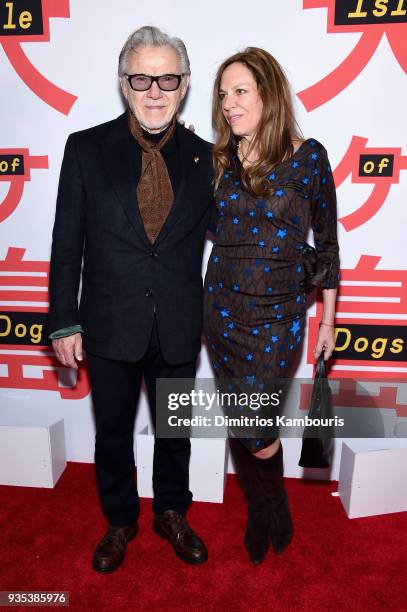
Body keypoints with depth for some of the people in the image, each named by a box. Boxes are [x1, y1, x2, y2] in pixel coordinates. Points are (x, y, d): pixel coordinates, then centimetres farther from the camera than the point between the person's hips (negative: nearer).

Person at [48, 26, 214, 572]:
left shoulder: (204, 157, -1)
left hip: (179, 329, 1)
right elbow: (67, 243, -3)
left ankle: (171, 514, 47)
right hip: (109, 325, 0)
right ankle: (120, 522, 46)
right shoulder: (86, 149, -4)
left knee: (175, 431, 19)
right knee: (112, 434, 18)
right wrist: (65, 322, -4)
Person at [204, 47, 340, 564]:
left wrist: (328, 319, 2)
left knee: (256, 431, 1)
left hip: (278, 317, -3)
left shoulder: (308, 157, -5)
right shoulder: (217, 160, 5)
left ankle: (272, 511, 39)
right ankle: (262, 512, 44)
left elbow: (326, 241, 0)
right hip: (221, 310, 4)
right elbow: (212, 227, 9)